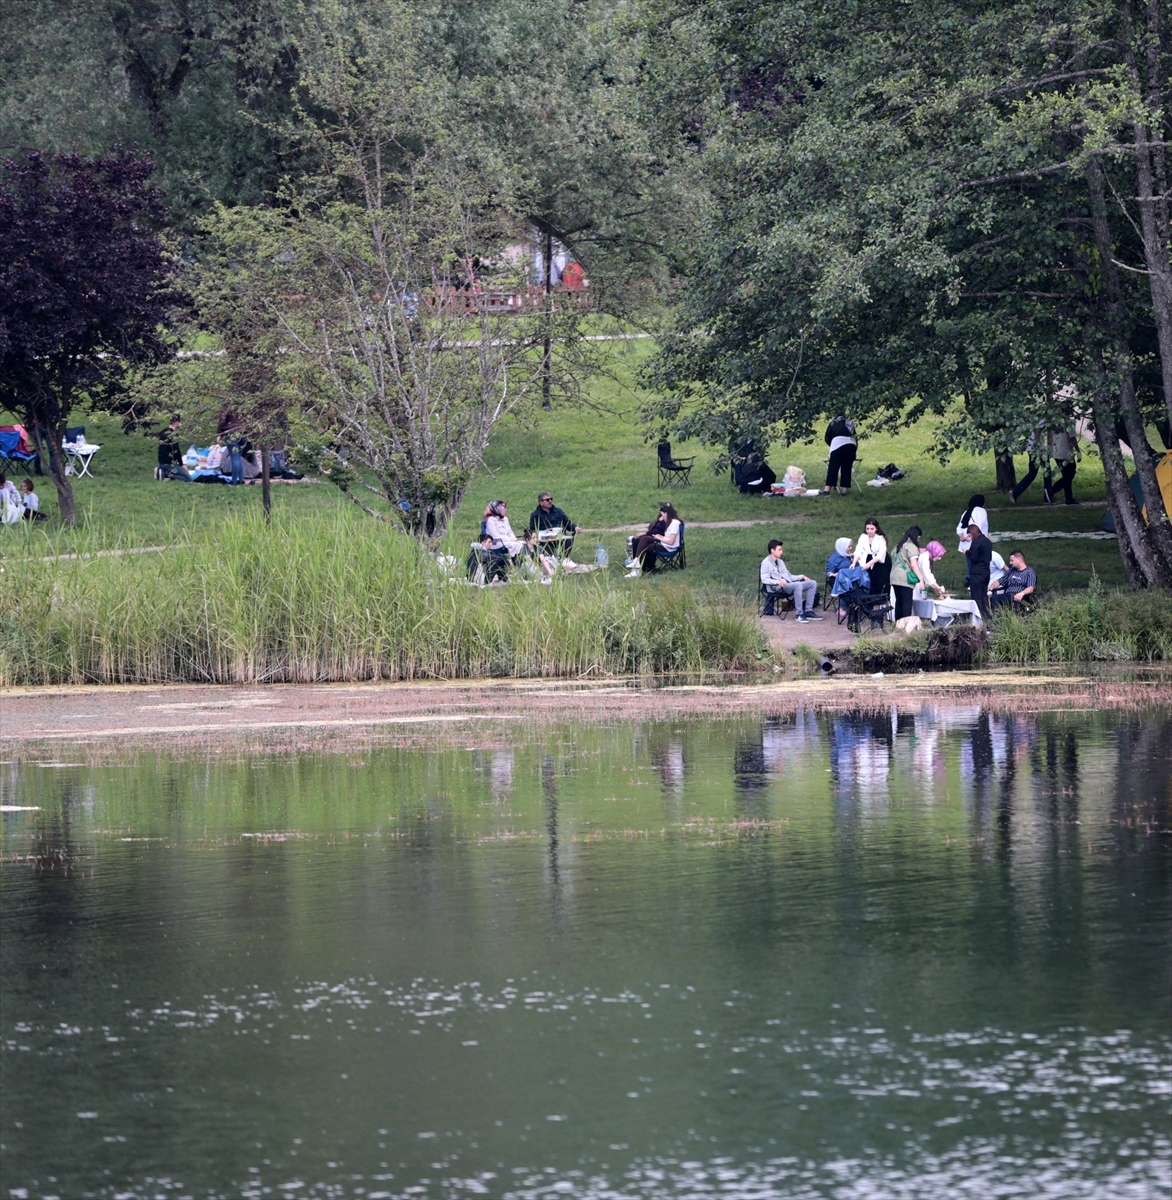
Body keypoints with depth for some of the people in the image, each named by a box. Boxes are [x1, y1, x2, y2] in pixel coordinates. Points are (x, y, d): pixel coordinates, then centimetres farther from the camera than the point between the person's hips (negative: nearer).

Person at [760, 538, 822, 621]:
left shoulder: (780, 562, 26)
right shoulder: (766, 563, 0)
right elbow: (765, 579, -10)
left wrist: (802, 577, 14)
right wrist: (778, 582, -25)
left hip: (788, 585, 8)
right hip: (776, 588, -8)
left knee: (812, 583, -6)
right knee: (797, 585, -37)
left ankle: (808, 611, -12)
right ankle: (800, 614, -35)